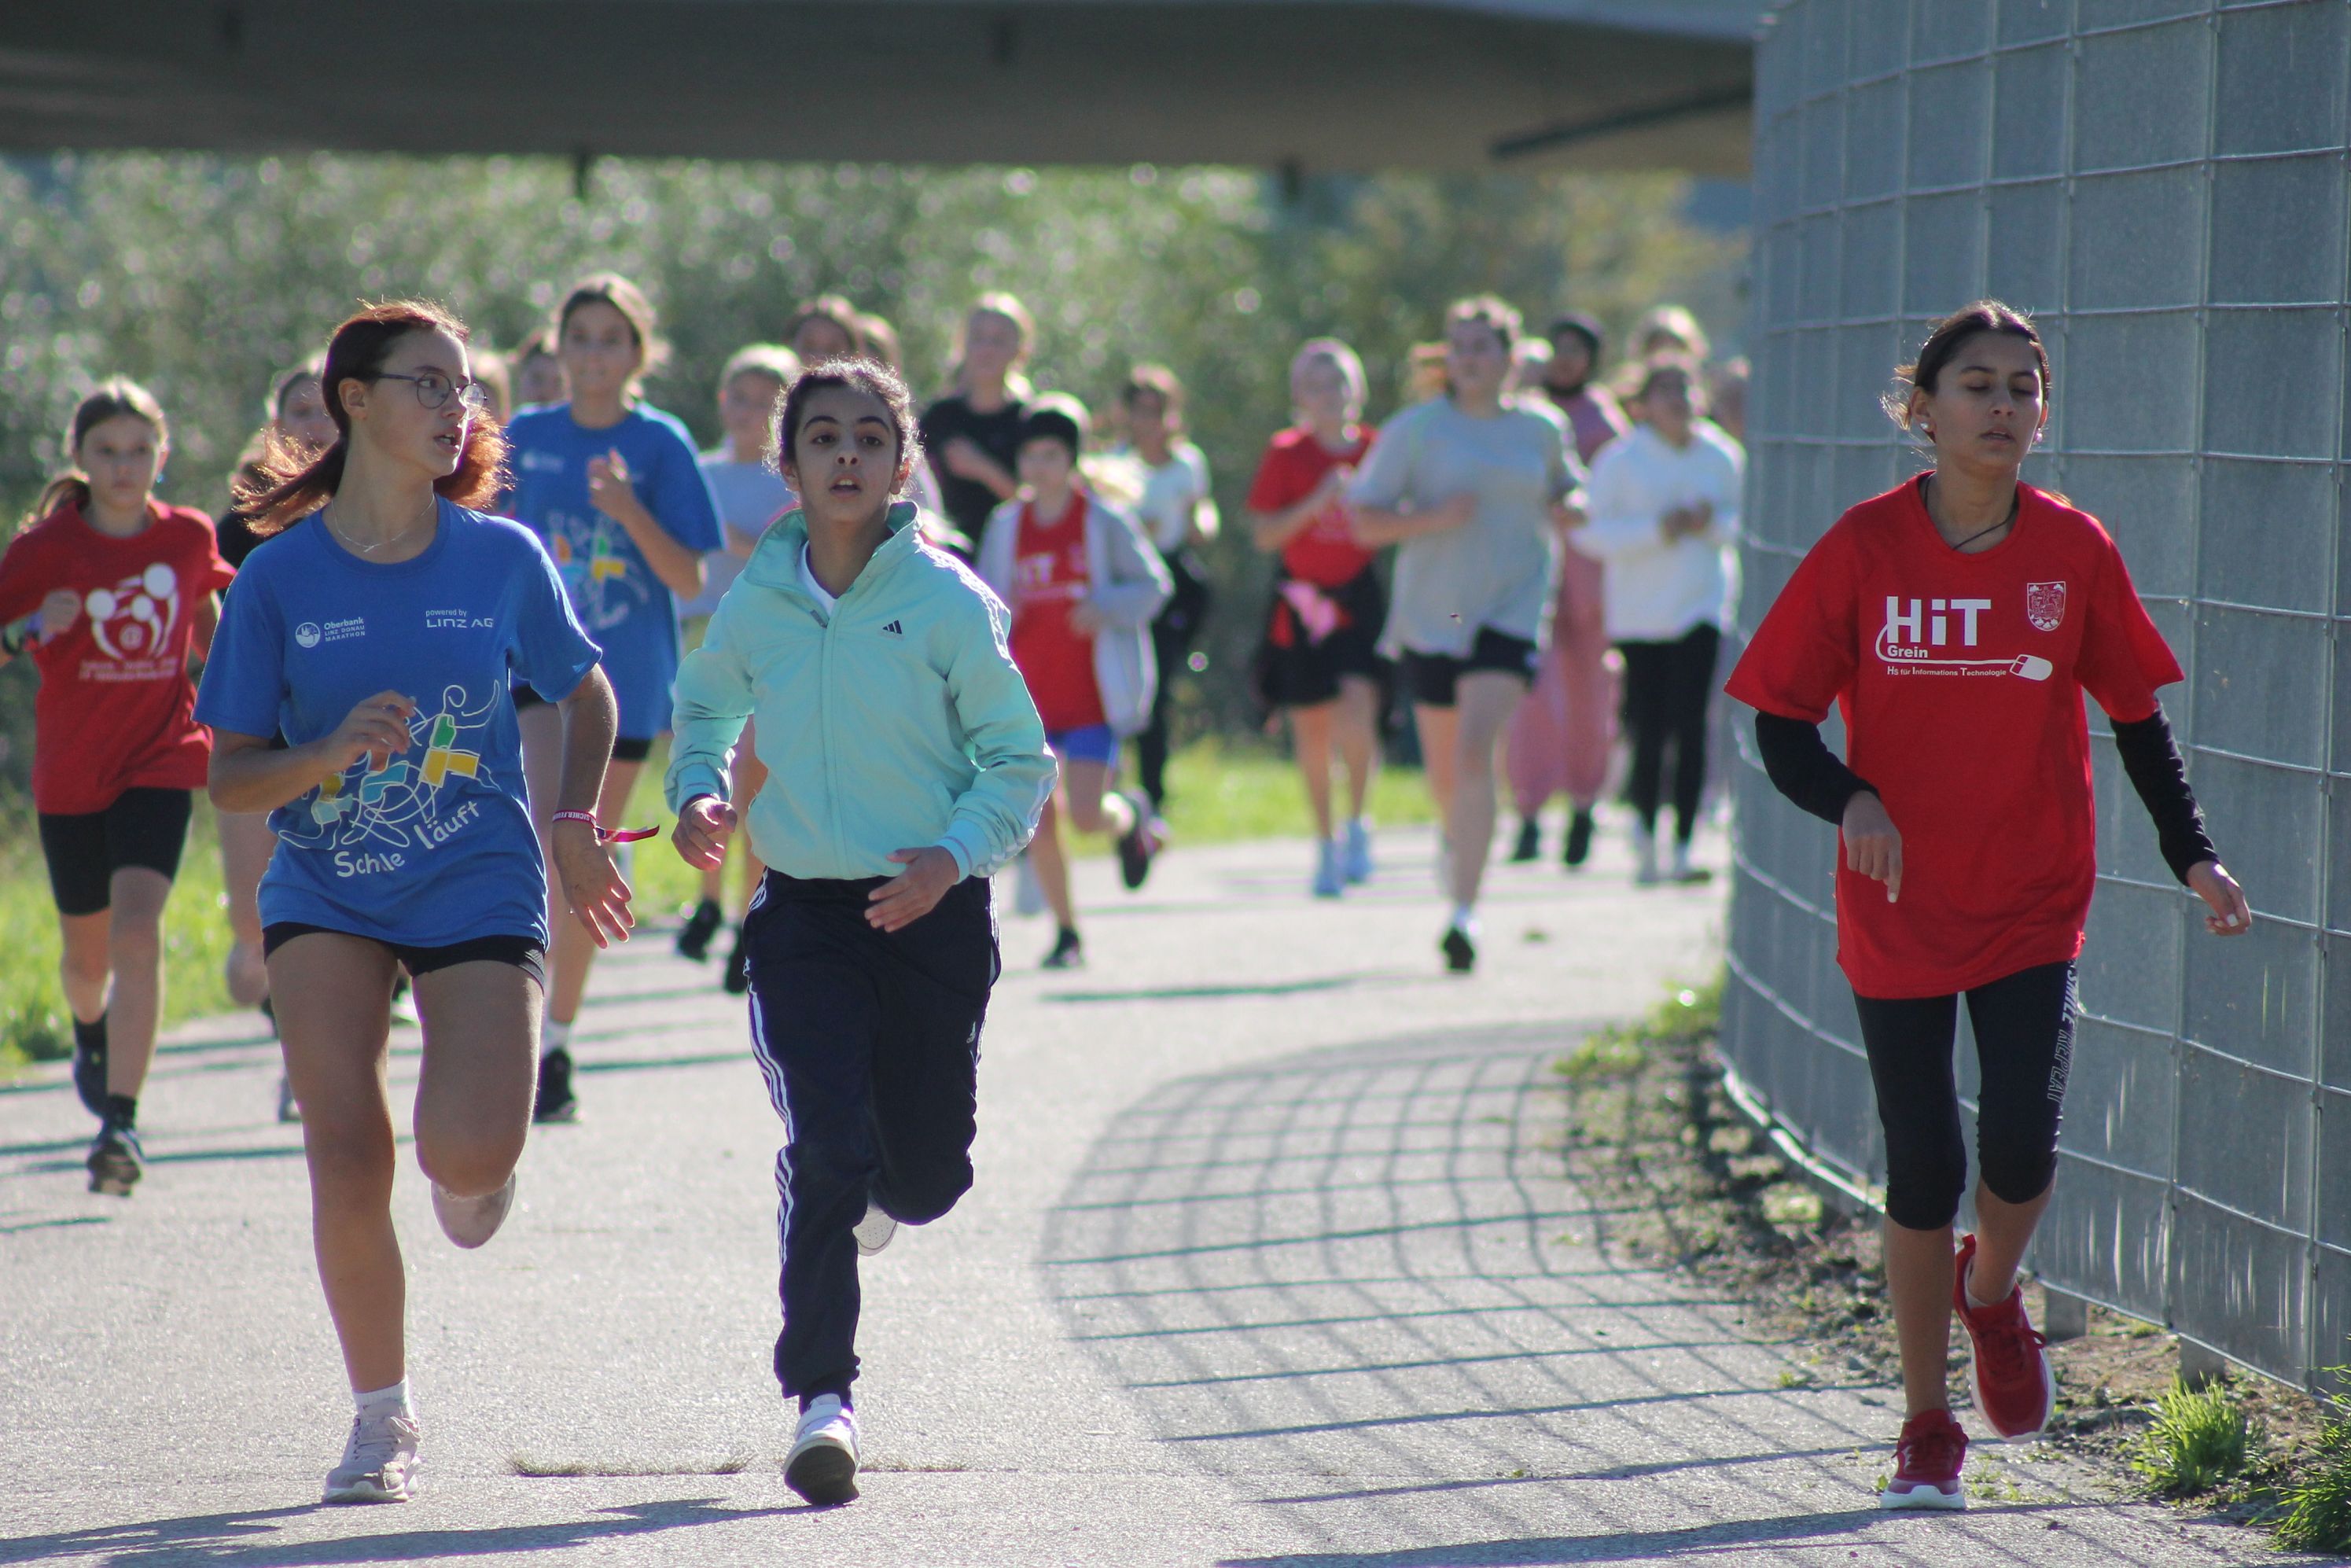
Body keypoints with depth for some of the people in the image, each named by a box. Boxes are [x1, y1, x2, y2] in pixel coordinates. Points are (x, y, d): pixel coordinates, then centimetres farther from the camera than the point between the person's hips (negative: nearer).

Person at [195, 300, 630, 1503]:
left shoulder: (502, 559, -1)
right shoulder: (280, 577, -4)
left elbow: (586, 694, 16)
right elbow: (230, 779, -2)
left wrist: (575, 822, 3)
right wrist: (333, 752, -20)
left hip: (478, 893, 0)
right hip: (325, 897, 0)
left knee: (468, 1153, -19)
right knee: (346, 1156, -13)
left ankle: (473, 1167, 22)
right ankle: (381, 1416, 8)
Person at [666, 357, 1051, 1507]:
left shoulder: (949, 602, -9)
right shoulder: (757, 599, -1)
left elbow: (1018, 759, -2)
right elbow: (706, 703, 19)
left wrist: (956, 856, -19)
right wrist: (697, 792, -1)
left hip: (931, 911, 0)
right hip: (805, 914, 0)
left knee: (928, 1174, 8)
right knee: (824, 1150, -15)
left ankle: (884, 1183, 47)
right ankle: (822, 1394, -8)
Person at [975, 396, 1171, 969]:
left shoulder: (1105, 523, -5)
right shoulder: (1005, 527, 5)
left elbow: (1153, 585, -1)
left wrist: (1106, 607, -18)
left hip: (1092, 696, -4)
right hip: (1030, 698, 4)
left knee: (1086, 813, -13)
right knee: (1037, 817, -1)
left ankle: (1133, 819, 25)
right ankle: (1066, 932, 14)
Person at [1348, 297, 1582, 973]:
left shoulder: (1541, 430, 6)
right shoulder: (1414, 430, -1)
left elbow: (1566, 494, 25)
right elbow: (1365, 523, -3)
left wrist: (1566, 510, 1)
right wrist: (1435, 517, -19)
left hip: (1511, 609, -1)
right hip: (1432, 613, 1)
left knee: (1475, 751, -20)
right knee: (1444, 772, 11)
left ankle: (1464, 911, -21)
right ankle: (1457, 837, 49)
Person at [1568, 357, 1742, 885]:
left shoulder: (1723, 458, 6)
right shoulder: (1620, 460, -2)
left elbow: (1748, 525, 12)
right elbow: (1590, 533, -7)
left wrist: (1712, 524, -9)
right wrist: (1657, 528, -17)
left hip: (1702, 602, 1)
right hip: (1638, 612, -1)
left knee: (1690, 723, -12)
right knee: (1648, 730, -1)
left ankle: (1683, 846, -11)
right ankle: (1645, 831, 25)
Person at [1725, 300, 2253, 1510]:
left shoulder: (2075, 551, -2)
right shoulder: (1863, 548, -6)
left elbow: (2135, 716, 8)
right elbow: (1781, 726, -3)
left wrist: (2192, 856, 1)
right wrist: (1849, 800, -22)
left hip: (2034, 909, 1)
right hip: (1898, 904, -1)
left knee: (2022, 1150, -13)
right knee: (1923, 1169, 1)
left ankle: (1992, 1293, 23)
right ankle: (1927, 1427, 18)